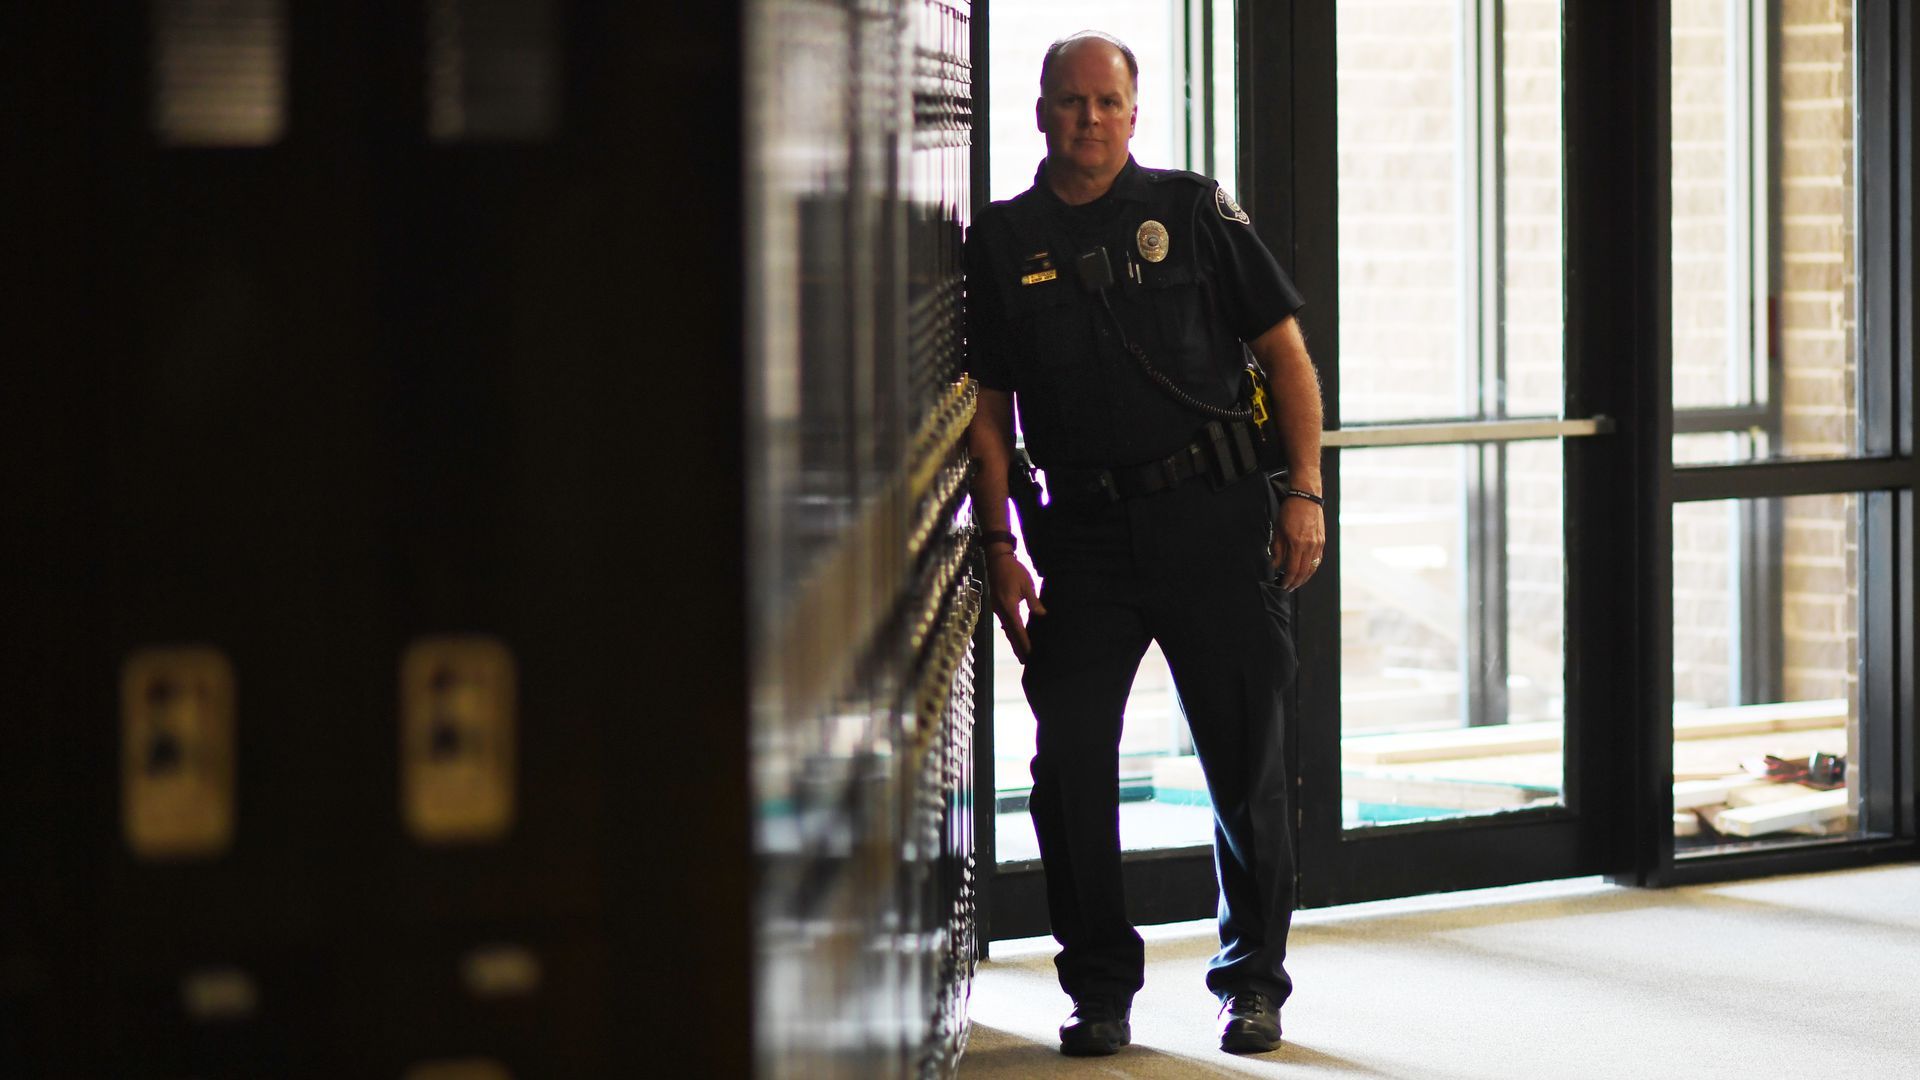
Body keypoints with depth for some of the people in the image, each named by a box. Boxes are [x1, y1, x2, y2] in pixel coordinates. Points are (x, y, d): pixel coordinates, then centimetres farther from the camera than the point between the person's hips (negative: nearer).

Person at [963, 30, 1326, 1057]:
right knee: (1068, 762, -4)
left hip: (1214, 513, -1)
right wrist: (1000, 548, 3)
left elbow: (1284, 350, 5)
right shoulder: (1003, 241, 8)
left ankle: (1254, 981, 16)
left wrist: (1303, 492, -3)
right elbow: (987, 408, 11)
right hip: (1084, 533, 1)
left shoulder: (1193, 211, 5)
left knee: (1246, 762, 3)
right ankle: (1100, 987, 10)